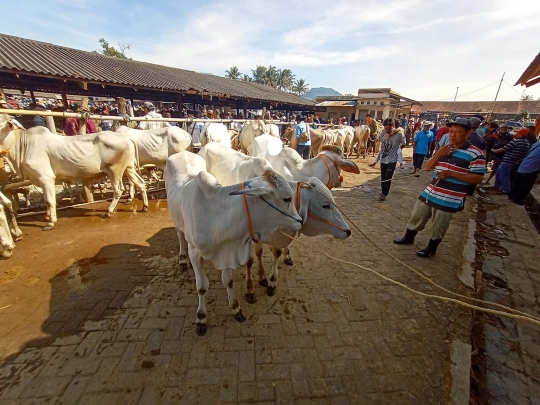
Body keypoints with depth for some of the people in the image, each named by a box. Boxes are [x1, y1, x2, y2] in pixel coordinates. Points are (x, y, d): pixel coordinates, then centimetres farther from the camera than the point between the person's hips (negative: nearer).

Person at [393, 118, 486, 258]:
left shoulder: (475, 154, -11)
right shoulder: (444, 149, 8)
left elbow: (477, 178, -14)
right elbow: (427, 167, 7)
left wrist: (451, 174, -22)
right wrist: (438, 154, -9)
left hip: (449, 199, -6)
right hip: (429, 193, 6)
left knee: (438, 227, 10)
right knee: (416, 217, 17)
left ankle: (431, 248, 31)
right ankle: (409, 237, 38)